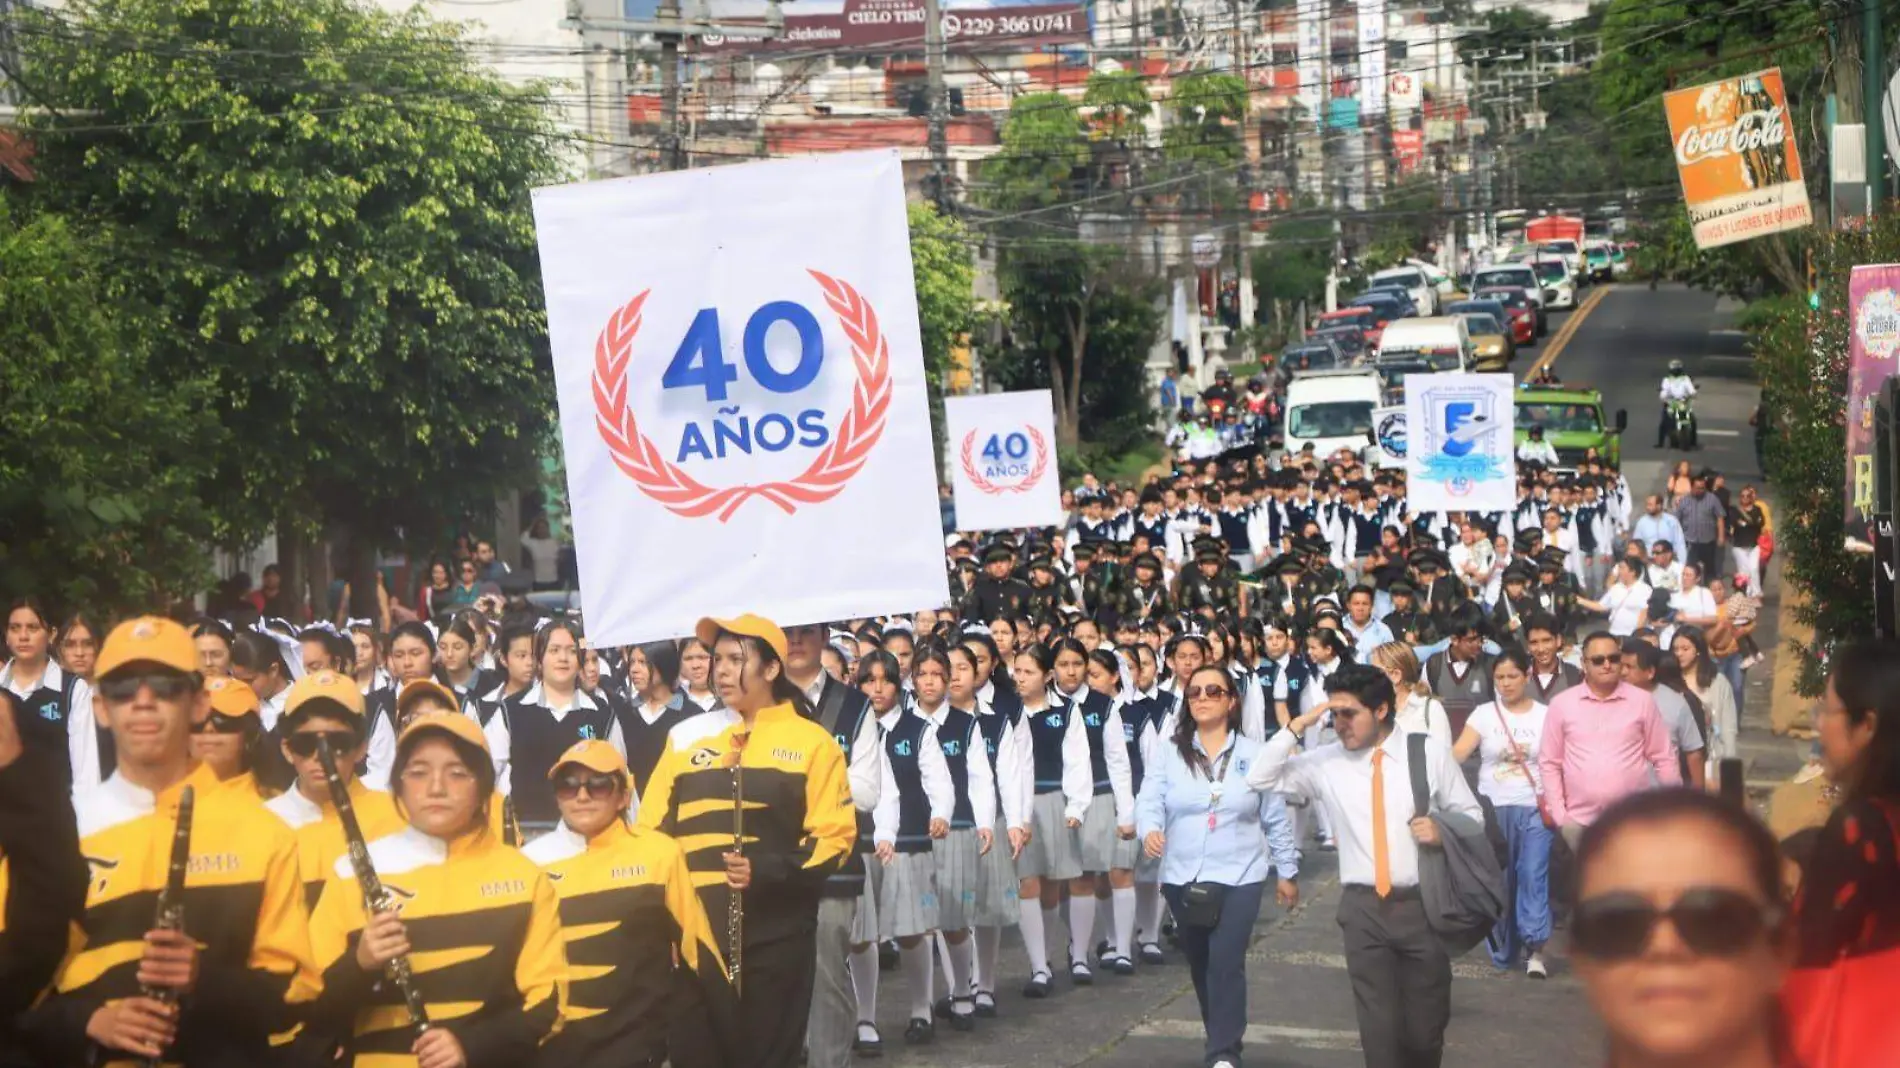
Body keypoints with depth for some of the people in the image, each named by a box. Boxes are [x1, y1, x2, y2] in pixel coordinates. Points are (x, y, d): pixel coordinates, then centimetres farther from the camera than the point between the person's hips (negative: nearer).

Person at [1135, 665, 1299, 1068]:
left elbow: (1276, 819, 6)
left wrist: (1287, 872, 9)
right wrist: (1150, 830, -31)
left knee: (1226, 963, -14)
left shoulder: (1253, 754, 1)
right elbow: (1150, 801, -9)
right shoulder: (1169, 752, 2)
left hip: (1239, 876, -2)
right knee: (1200, 966, 13)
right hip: (1183, 877, 2)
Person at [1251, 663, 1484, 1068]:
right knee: (1378, 1028, -1)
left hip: (1422, 904, 0)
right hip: (1363, 908, 1)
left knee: (1426, 1028, 8)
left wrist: (1443, 831, -13)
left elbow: (1472, 816, 9)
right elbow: (1259, 779, -1)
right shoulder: (1325, 763, 2)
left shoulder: (1430, 752, 1)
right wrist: (1297, 727, -10)